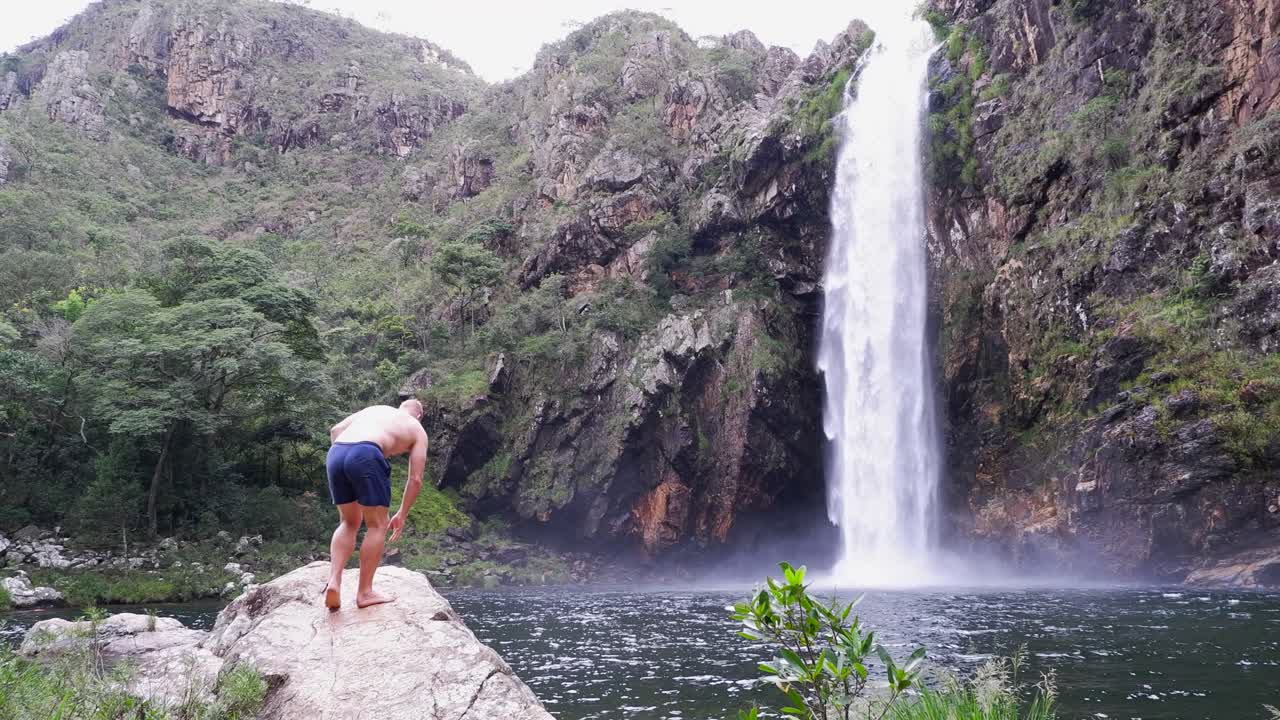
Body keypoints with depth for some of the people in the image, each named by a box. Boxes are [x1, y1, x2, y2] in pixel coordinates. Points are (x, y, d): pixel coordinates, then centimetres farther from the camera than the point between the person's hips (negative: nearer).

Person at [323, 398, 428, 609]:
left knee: (349, 523, 20)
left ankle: (334, 581, 4)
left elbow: (335, 430, 22)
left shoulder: (373, 409, 36)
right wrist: (402, 515, 26)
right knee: (377, 525, 9)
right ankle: (365, 592, 7)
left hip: (335, 452, 5)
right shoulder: (418, 431, 24)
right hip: (366, 455, -5)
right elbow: (415, 479, 18)